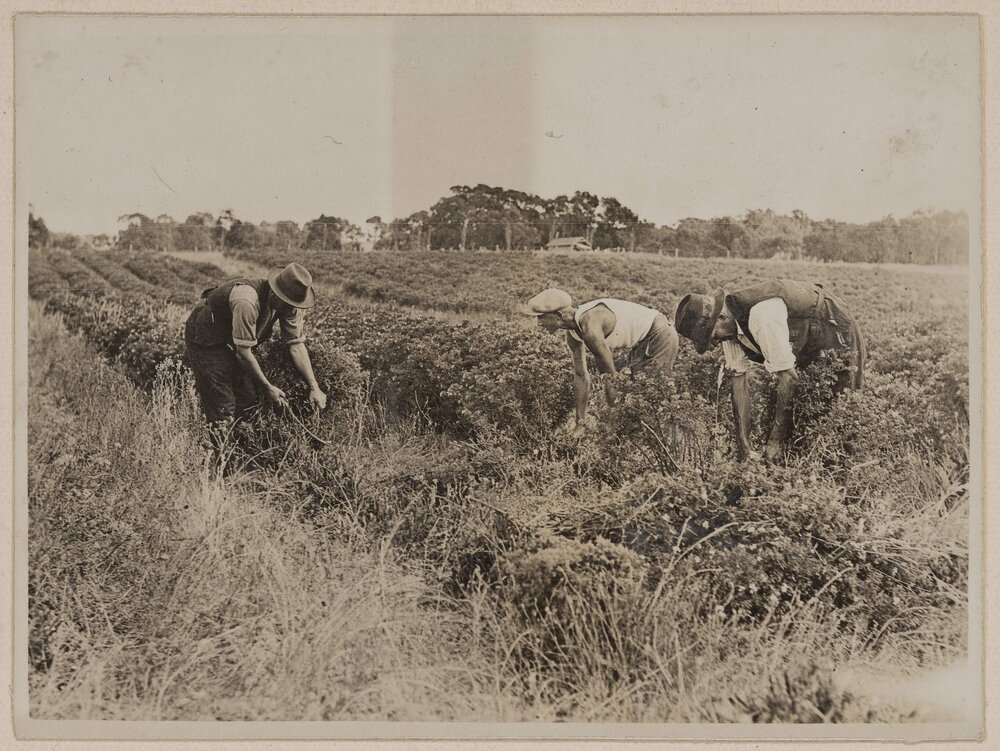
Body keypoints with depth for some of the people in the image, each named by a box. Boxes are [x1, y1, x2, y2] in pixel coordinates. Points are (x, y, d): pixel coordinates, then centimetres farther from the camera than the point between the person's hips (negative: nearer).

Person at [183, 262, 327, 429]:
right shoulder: (247, 302, -40)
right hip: (204, 337, -7)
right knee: (224, 412, -11)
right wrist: (268, 388, -24)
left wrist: (314, 387, -19)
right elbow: (243, 352, -33)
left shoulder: (289, 304, -17)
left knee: (249, 401, 4)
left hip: (231, 341, 7)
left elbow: (296, 345, -12)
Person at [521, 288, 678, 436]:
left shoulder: (590, 325, -32)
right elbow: (580, 375, 4)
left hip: (659, 333, -9)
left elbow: (609, 375, -24)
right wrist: (580, 423, 5)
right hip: (642, 341, 9)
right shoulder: (572, 333, -2)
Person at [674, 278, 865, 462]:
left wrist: (776, 440, -31)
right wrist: (744, 445, -16)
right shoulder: (730, 323, -15)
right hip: (805, 345, 7)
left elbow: (788, 377, -38)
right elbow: (739, 379, -12)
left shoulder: (760, 317, -41)